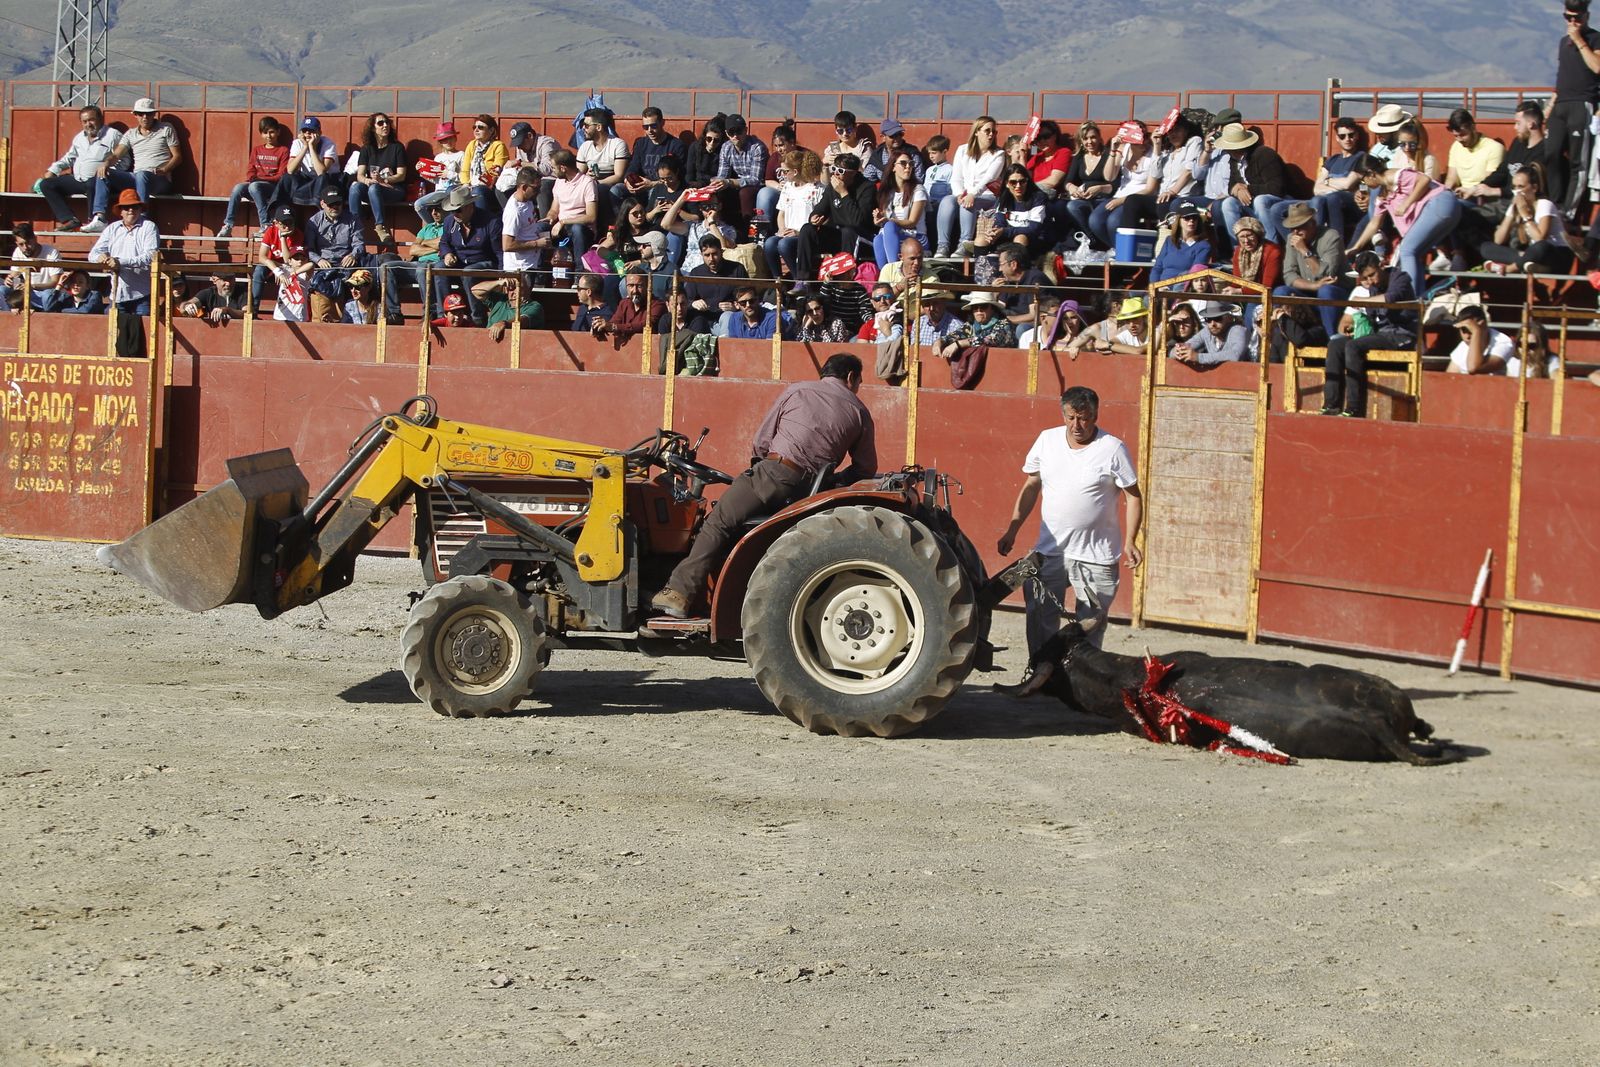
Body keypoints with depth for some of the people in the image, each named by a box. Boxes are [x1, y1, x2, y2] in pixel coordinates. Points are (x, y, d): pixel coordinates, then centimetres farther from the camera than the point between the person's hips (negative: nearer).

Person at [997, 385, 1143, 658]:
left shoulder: (1112, 449, -8)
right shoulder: (1047, 440, 4)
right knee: (1040, 621, 7)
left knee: (1089, 628, 3)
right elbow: (1031, 487, 13)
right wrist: (1012, 530, 8)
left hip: (1096, 556, -4)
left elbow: (1133, 497, -4)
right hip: (1049, 551, 4)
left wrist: (1130, 541, -14)